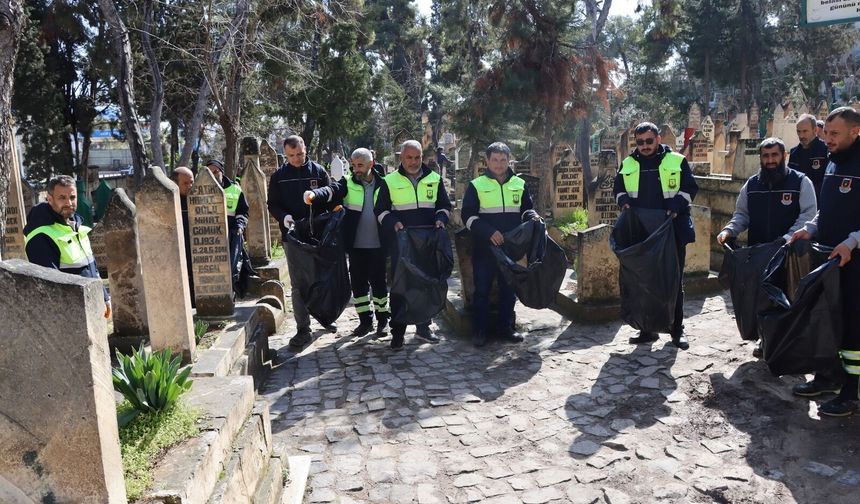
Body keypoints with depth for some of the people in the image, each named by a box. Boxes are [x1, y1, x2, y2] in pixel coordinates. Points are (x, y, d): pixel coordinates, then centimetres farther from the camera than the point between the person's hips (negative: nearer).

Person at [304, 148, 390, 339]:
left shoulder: (382, 183, 1)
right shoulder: (348, 182, 0)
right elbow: (332, 190, -20)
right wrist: (314, 194, -41)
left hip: (378, 244, -1)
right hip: (356, 245, 1)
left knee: (378, 281, 5)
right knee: (358, 283, 8)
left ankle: (382, 319, 21)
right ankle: (365, 320, 22)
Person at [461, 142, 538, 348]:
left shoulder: (519, 184, 9)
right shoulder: (476, 185, -1)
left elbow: (526, 209, 19)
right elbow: (468, 216, -5)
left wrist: (533, 217, -4)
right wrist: (489, 232, -17)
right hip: (484, 247, -3)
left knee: (509, 289, 10)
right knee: (482, 289, 2)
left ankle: (505, 328, 23)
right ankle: (480, 331, 11)